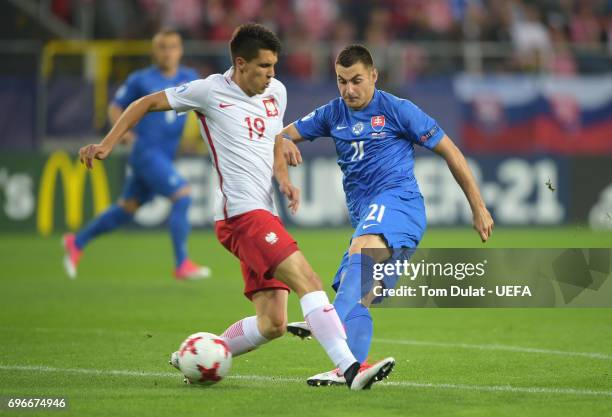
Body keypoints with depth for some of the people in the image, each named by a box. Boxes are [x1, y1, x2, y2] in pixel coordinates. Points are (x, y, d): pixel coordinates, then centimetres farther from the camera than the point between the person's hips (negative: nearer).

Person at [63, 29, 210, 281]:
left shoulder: (189, 78, 9)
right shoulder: (141, 80, -2)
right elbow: (115, 107, 7)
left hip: (165, 155, 6)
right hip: (146, 151, -6)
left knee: (128, 208, 15)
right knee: (182, 196, -19)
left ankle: (77, 242, 32)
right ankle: (182, 265, -14)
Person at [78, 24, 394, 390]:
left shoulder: (277, 92, 13)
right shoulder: (210, 91, -5)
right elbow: (146, 104, 4)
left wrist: (284, 180, 9)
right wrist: (106, 145, -3)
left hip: (266, 216, 8)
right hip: (242, 212, -8)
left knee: (272, 324, 4)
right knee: (308, 281, -22)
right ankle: (351, 368, -29)